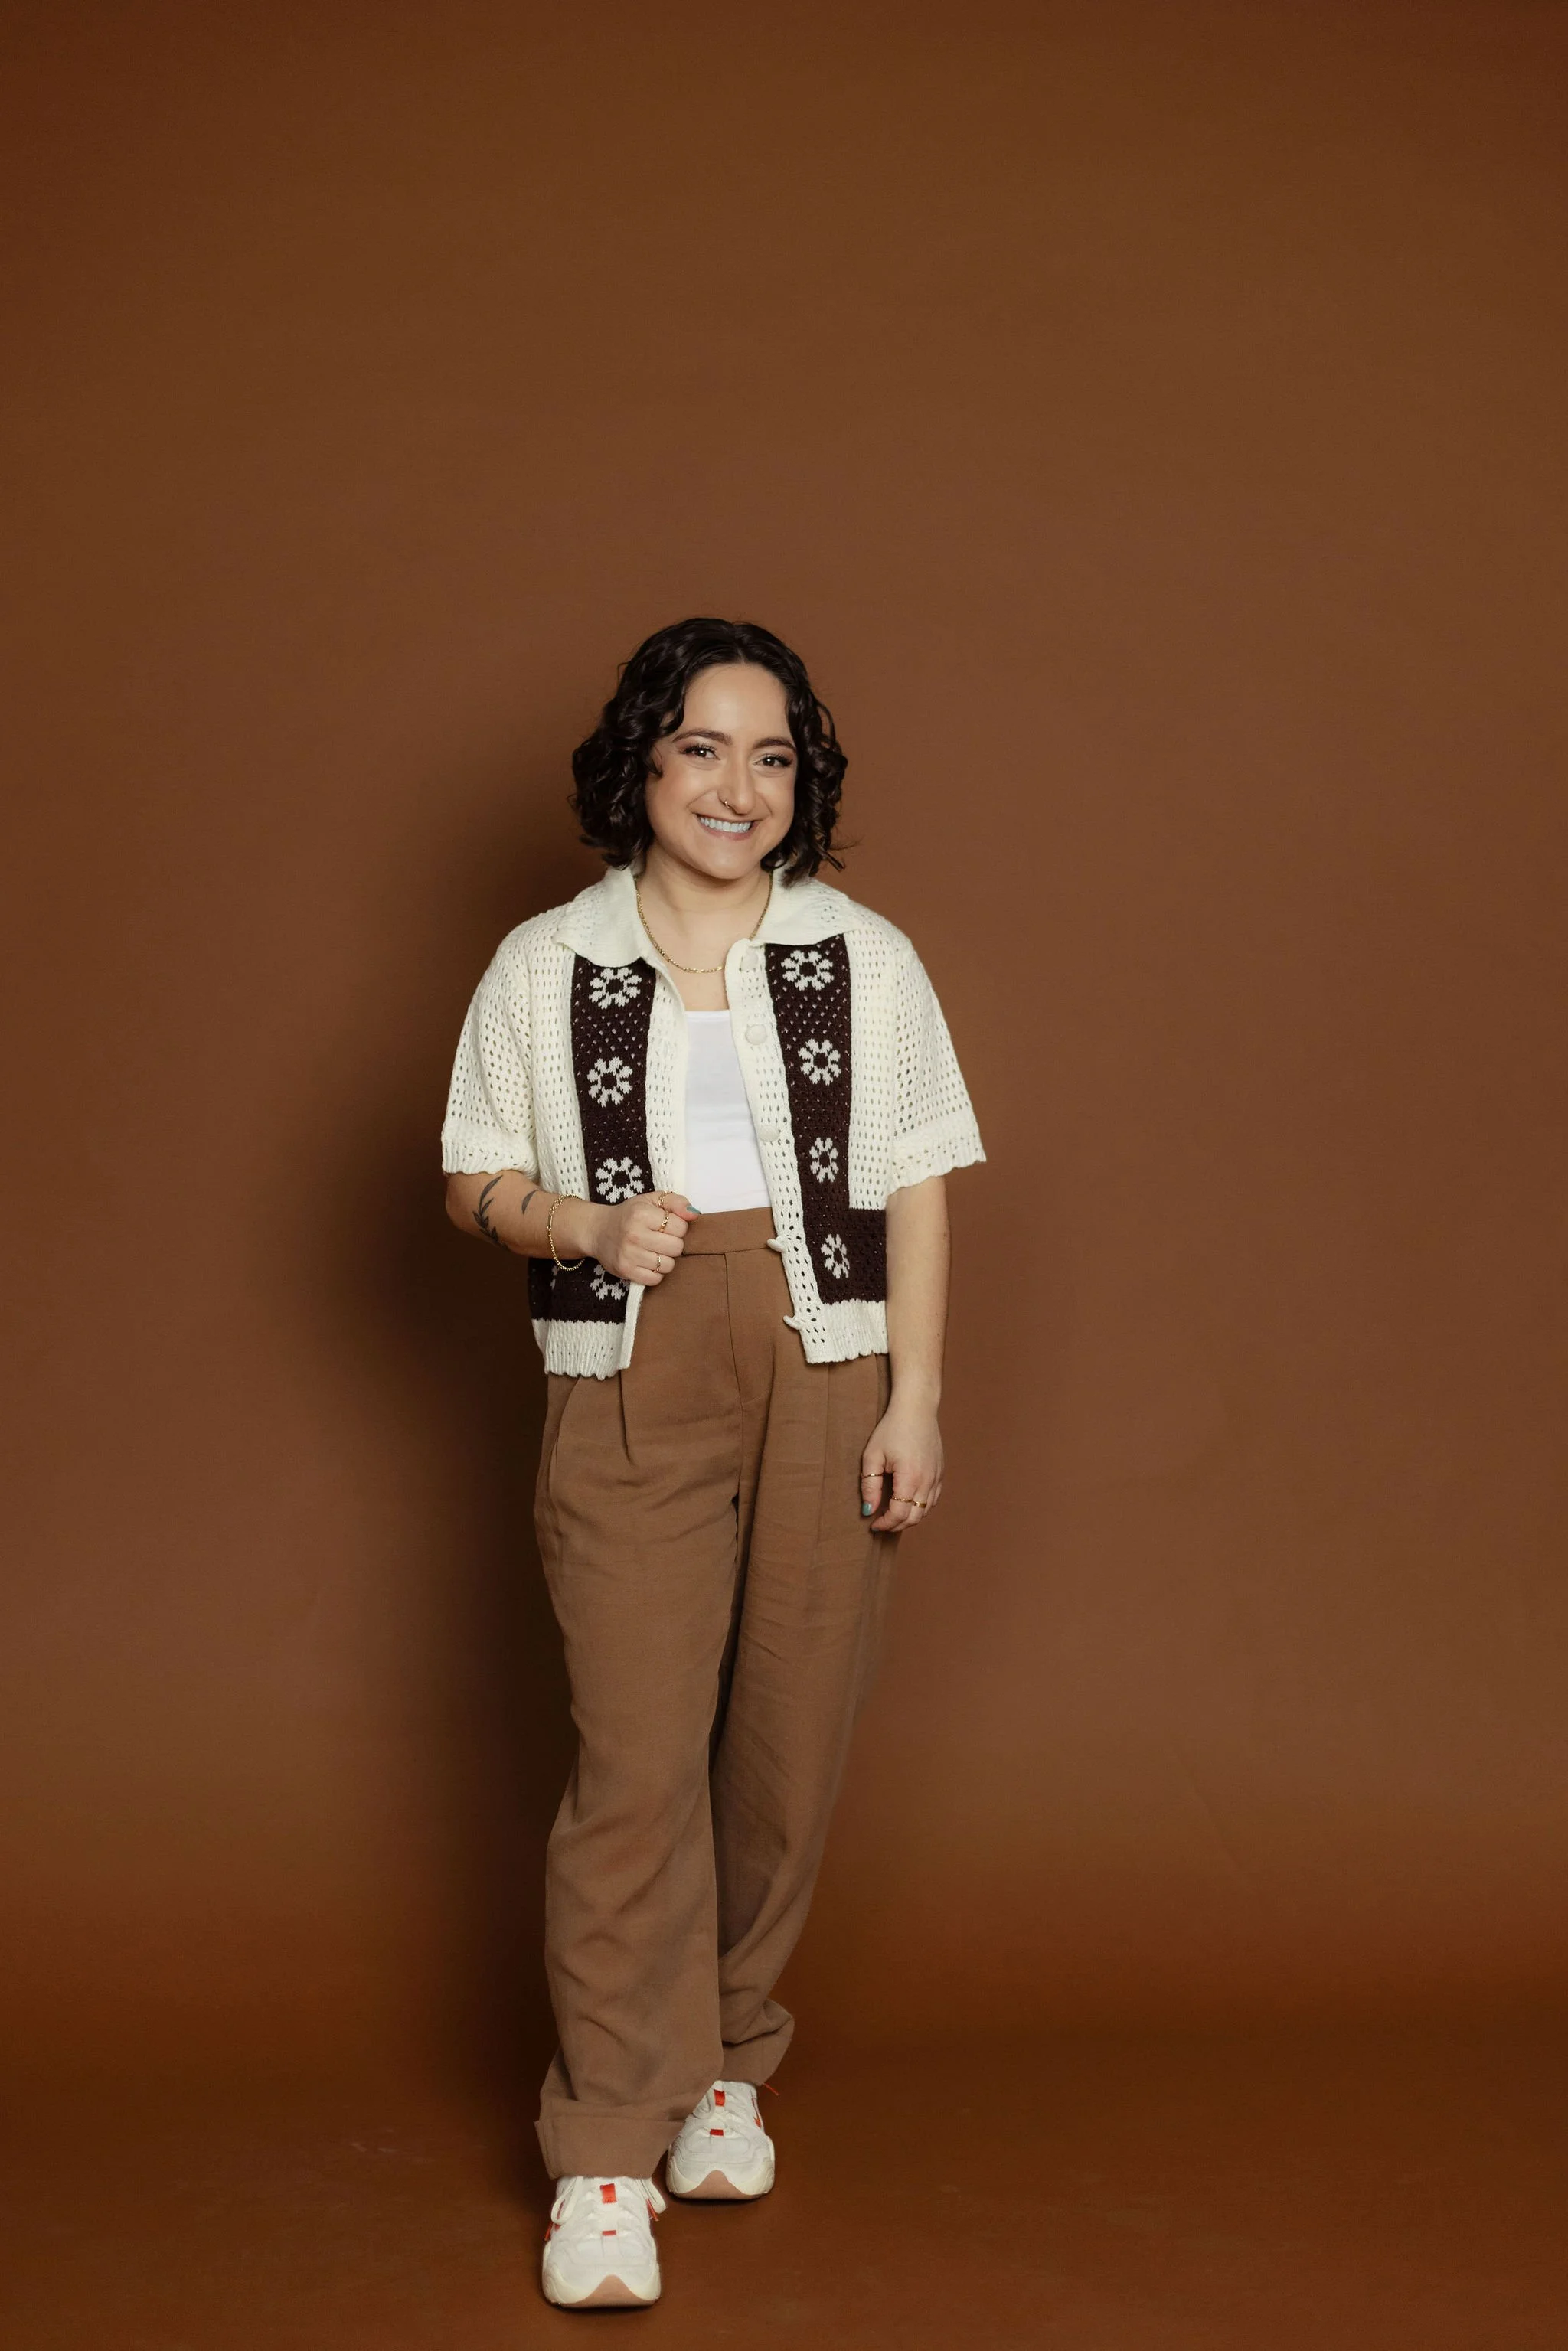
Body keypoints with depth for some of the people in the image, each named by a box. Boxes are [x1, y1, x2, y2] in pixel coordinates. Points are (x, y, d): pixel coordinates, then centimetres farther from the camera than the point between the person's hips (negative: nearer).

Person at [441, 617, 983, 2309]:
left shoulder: (865, 957, 6)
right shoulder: (545, 966, 5)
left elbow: (919, 1190, 6)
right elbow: (475, 1182, 10)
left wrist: (915, 1399, -2)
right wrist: (591, 1223, -11)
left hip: (826, 1379, 2)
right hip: (629, 1393, -1)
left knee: (786, 1747, 6)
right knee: (636, 1757, -8)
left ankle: (724, 2061, 28)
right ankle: (607, 2146, 1)